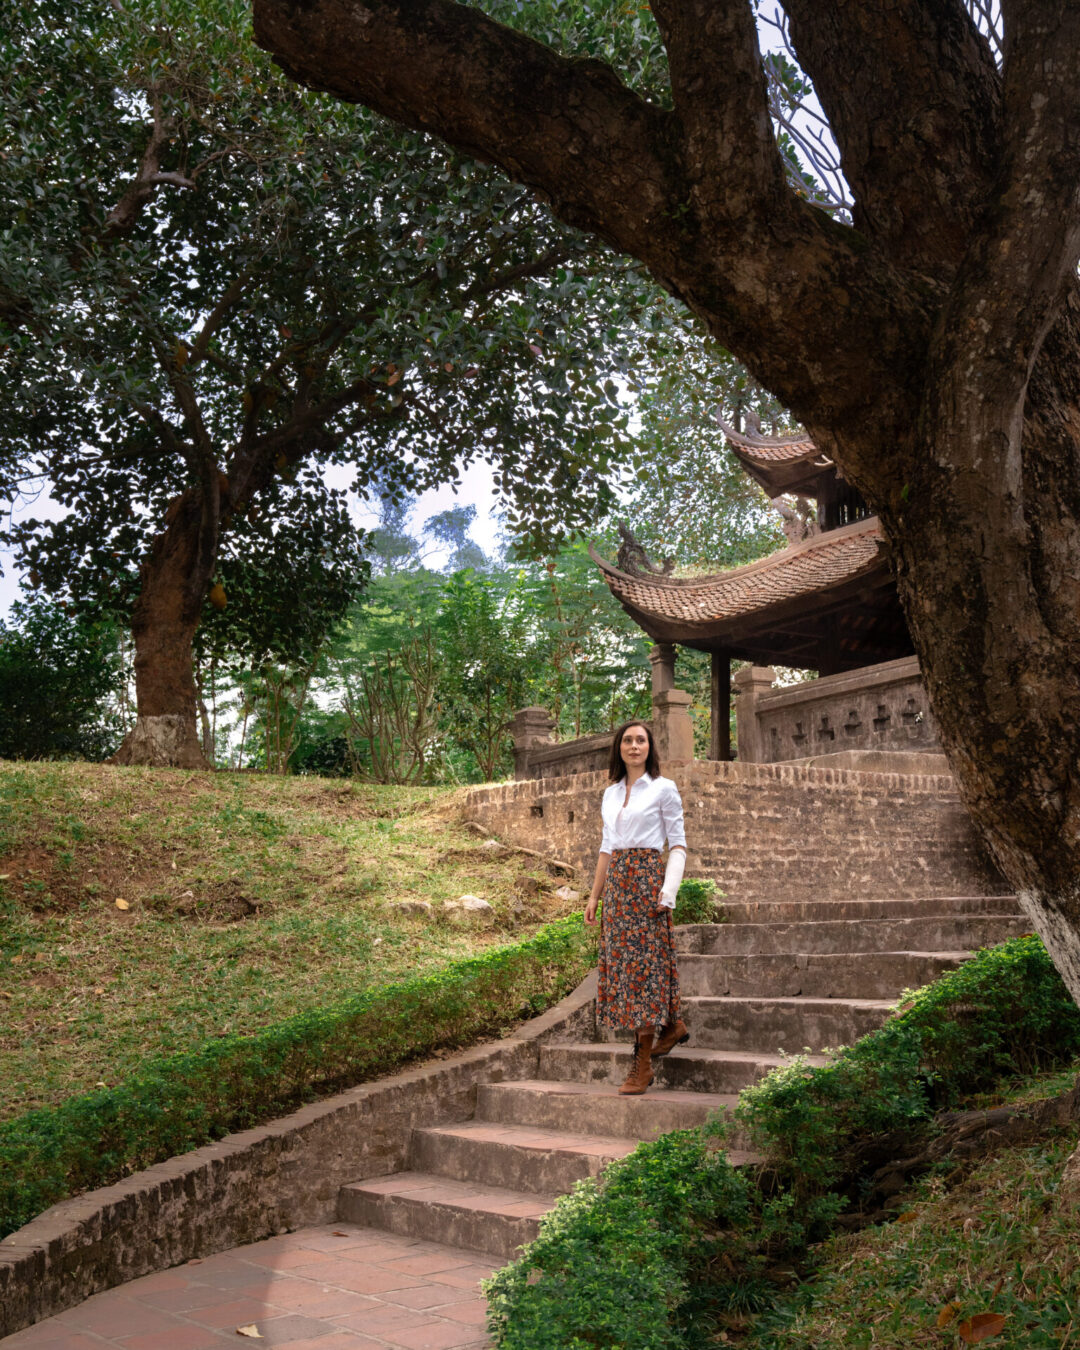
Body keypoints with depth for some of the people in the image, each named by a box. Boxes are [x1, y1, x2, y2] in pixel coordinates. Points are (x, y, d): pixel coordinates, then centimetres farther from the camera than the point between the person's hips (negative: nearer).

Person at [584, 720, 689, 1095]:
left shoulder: (663, 789, 0)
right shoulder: (610, 794, 16)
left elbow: (678, 844, -4)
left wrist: (668, 892, -15)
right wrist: (594, 895, 14)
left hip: (647, 880, -6)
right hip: (616, 882, 6)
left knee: (644, 962, -7)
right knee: (620, 961, 6)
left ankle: (642, 1064, -4)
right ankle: (672, 1026, 27)